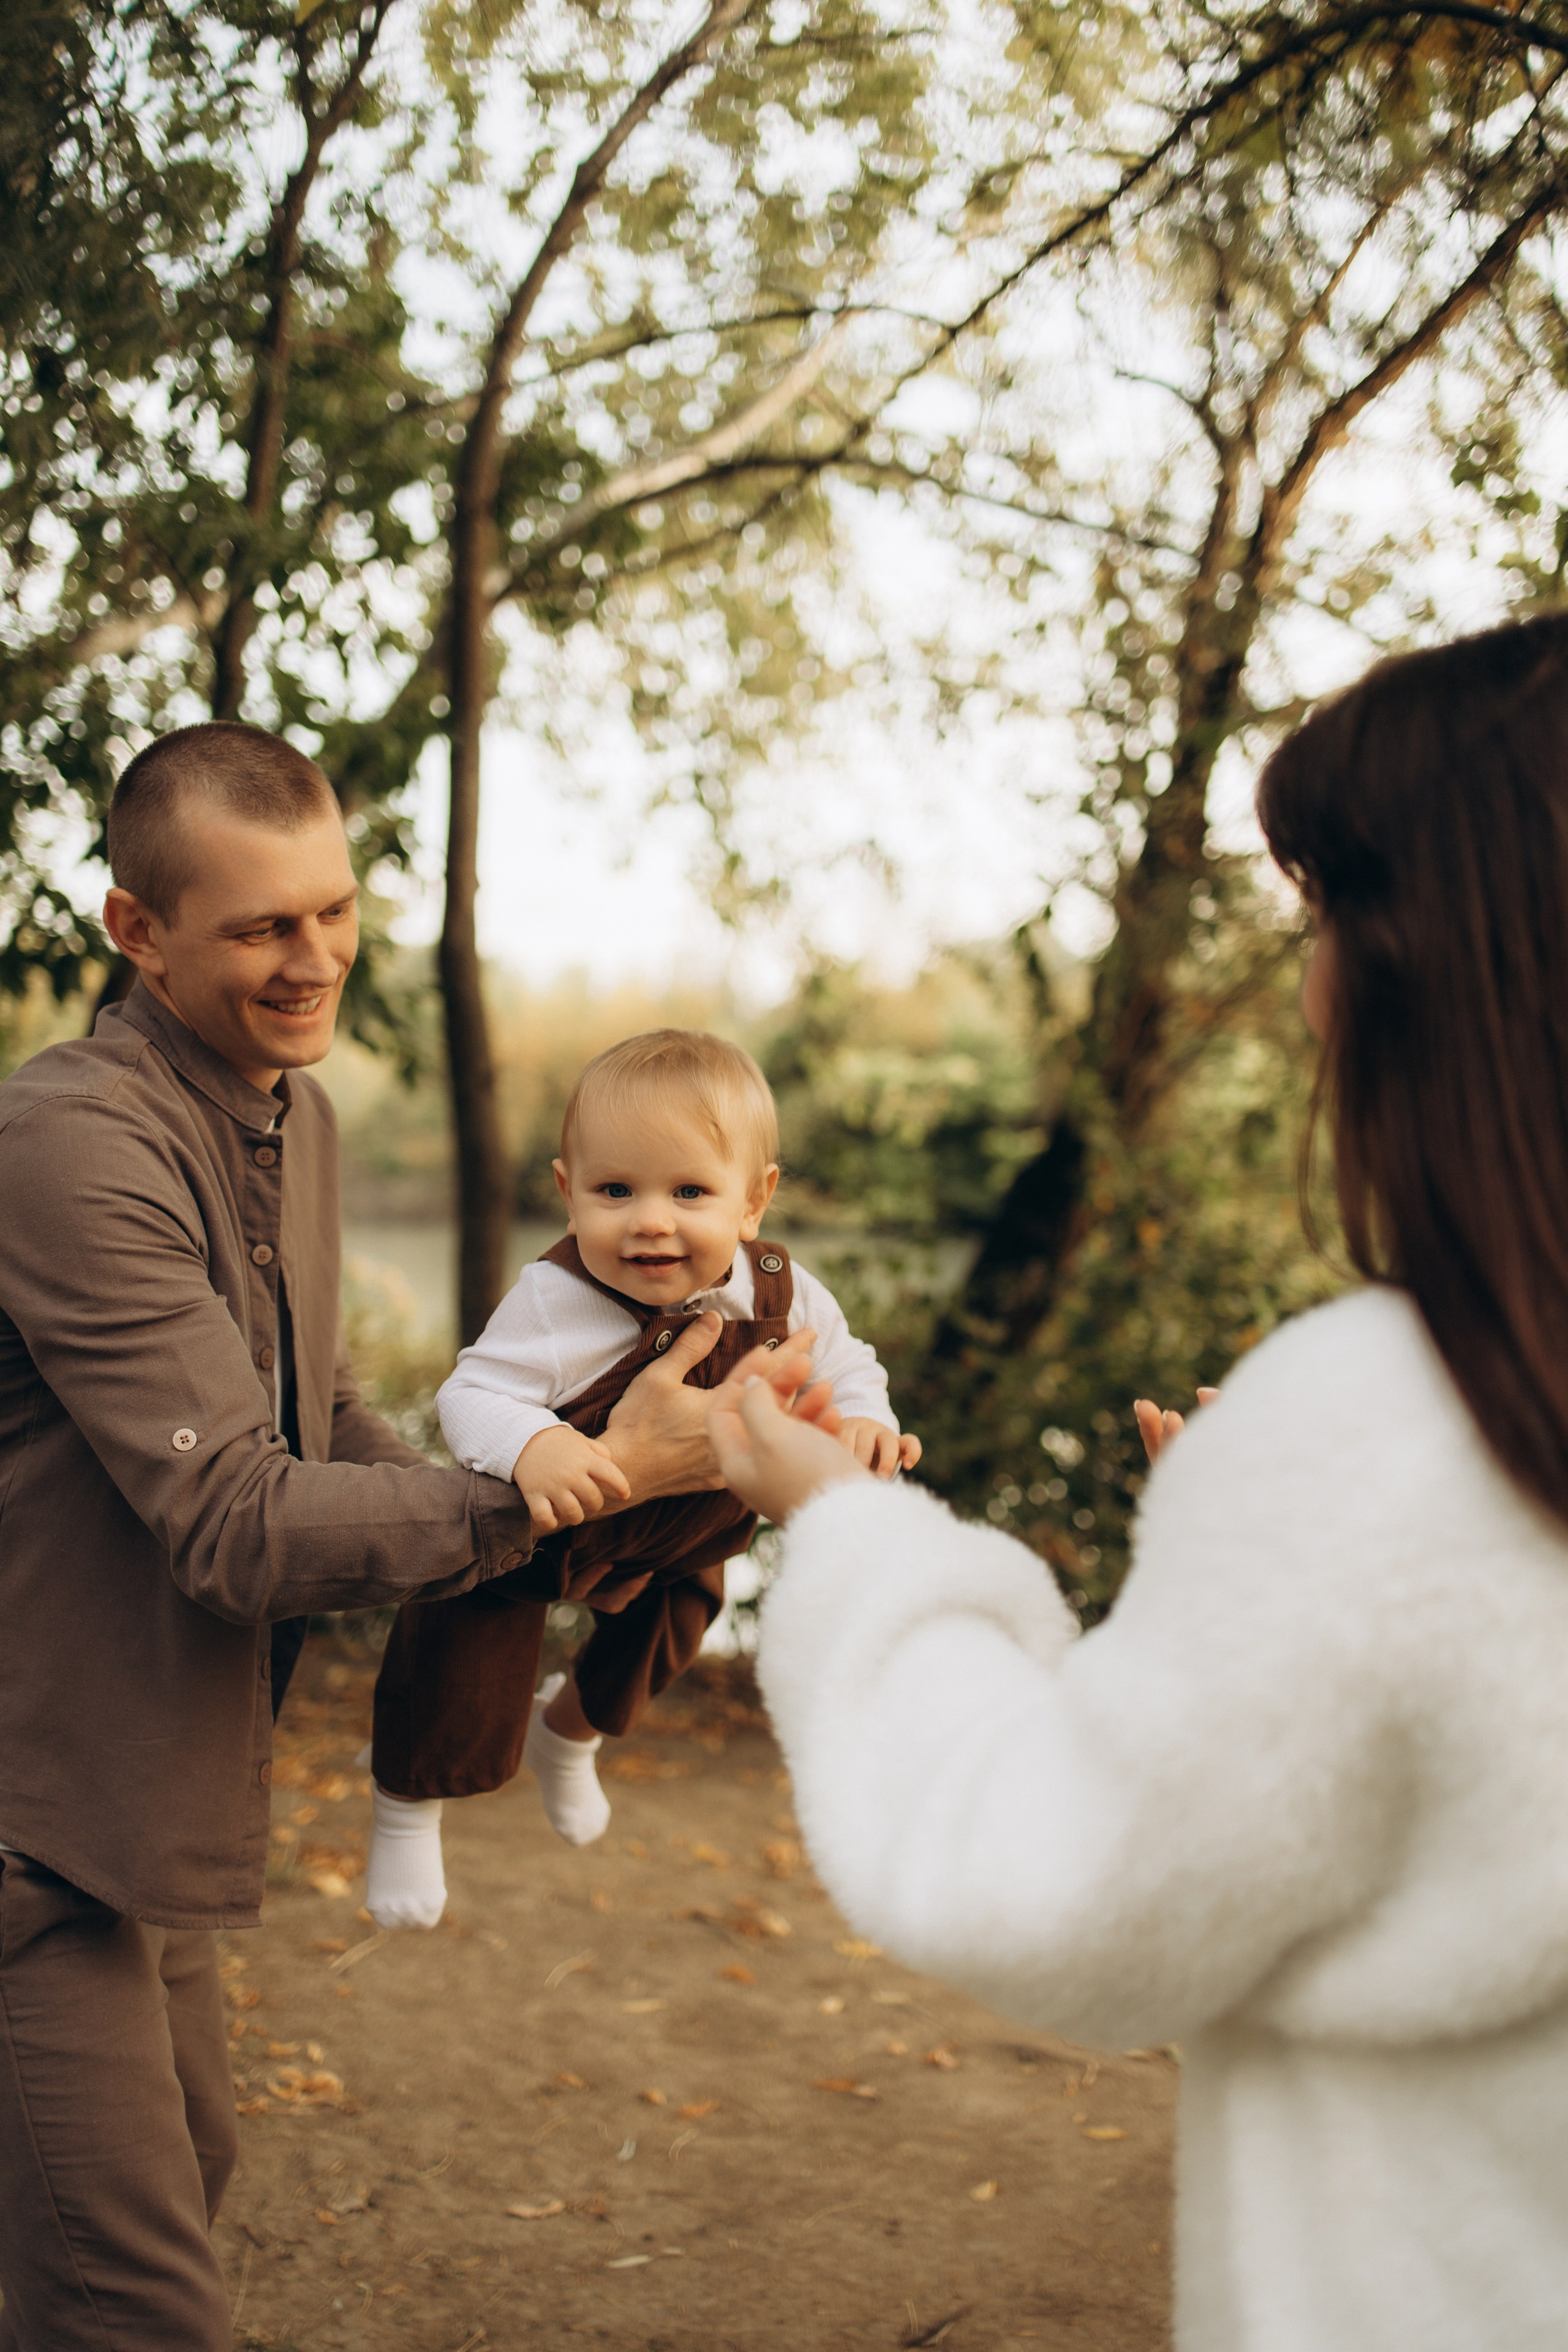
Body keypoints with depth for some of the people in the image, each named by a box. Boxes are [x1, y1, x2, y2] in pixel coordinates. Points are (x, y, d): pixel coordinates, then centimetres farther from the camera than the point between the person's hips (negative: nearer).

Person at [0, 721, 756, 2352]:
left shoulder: (294, 1116, 8)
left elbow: (319, 1429, 15)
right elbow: (238, 1525, -28)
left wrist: (540, 1552, -2)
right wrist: (595, 1477, -28)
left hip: (151, 1788, 10)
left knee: (180, 2157, 26)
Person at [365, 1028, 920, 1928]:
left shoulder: (782, 1293, -22)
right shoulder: (554, 1303, -36)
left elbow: (840, 1358, -5)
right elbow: (476, 1396, -39)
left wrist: (862, 1418, -27)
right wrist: (530, 1447, -60)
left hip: (682, 1544, 5)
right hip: (533, 1529, -5)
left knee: (676, 1619, 28)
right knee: (467, 1648, -9)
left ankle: (571, 1729, 64)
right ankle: (407, 1800, 26)